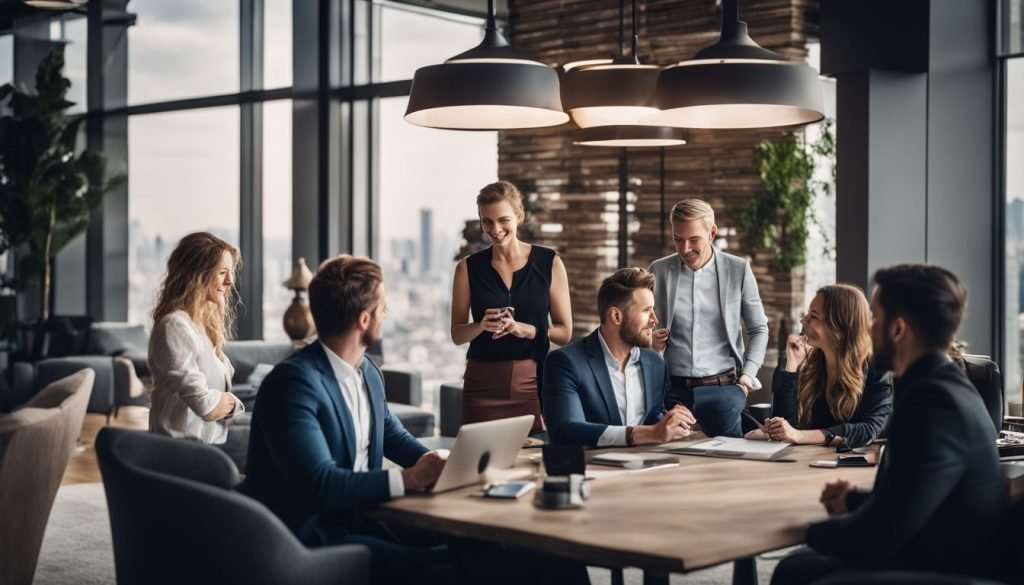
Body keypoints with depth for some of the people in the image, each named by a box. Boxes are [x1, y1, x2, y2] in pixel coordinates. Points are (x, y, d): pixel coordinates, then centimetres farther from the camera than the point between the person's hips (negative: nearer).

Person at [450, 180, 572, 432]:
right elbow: (457, 334, 7)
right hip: (483, 384, 0)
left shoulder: (550, 263, 2)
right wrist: (482, 325, -12)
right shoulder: (468, 268, 3)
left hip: (533, 381, 0)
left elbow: (564, 332, 3)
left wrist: (522, 329, -12)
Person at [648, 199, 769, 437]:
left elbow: (758, 329, 9)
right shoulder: (658, 271, 4)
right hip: (672, 389, 1)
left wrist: (746, 379, -2)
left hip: (722, 388, -1)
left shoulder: (738, 270, 1)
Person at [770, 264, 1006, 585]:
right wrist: (856, 500, 11)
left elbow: (876, 536, -25)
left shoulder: (935, 403, -26)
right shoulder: (938, 385, 6)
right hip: (940, 559, 9)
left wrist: (815, 531, -7)